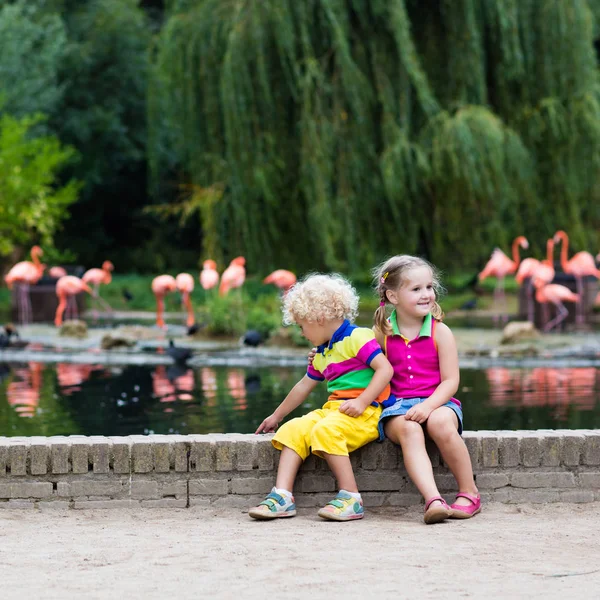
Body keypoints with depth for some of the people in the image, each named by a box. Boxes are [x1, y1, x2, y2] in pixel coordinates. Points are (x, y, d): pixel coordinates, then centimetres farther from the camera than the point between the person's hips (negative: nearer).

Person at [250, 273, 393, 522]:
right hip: (332, 409, 9)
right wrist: (276, 416, 41)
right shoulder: (322, 353, 24)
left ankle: (351, 498, -31)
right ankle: (282, 496, -21)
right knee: (292, 429, -10)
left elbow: (385, 369, -15)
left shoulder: (357, 337, -5)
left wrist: (361, 402, -22)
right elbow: (303, 386, 36)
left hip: (364, 413, -9)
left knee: (325, 431, -34)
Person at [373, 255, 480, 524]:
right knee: (408, 429, -35)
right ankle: (433, 500, -50)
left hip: (436, 402, -1)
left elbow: (450, 380, -4)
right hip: (397, 405, 1)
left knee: (440, 423, -36)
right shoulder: (382, 333, 6)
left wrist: (428, 406, -19)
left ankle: (469, 493, -17)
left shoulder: (440, 332, 1)